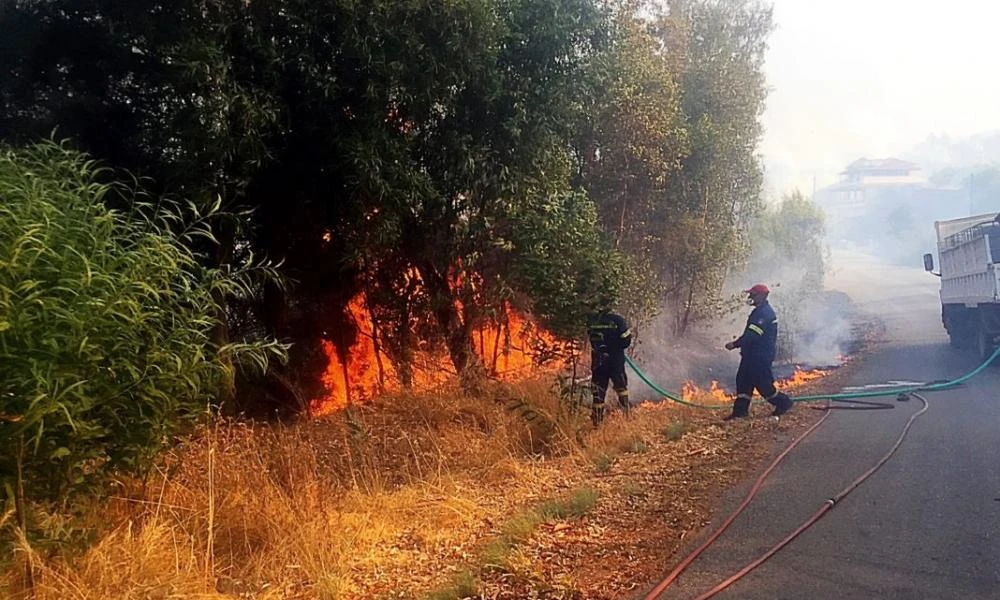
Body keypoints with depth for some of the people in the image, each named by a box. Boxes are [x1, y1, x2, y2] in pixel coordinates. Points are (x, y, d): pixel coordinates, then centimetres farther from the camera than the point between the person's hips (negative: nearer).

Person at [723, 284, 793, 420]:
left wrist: (735, 344, -20)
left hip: (761, 356, -11)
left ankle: (783, 402, 14)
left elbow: (753, 334, -25)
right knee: (743, 380, 9)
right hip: (752, 354, 11)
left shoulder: (765, 313, -19)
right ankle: (740, 410, 11)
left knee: (763, 384, -3)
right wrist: (738, 342, 10)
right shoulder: (759, 311, 15)